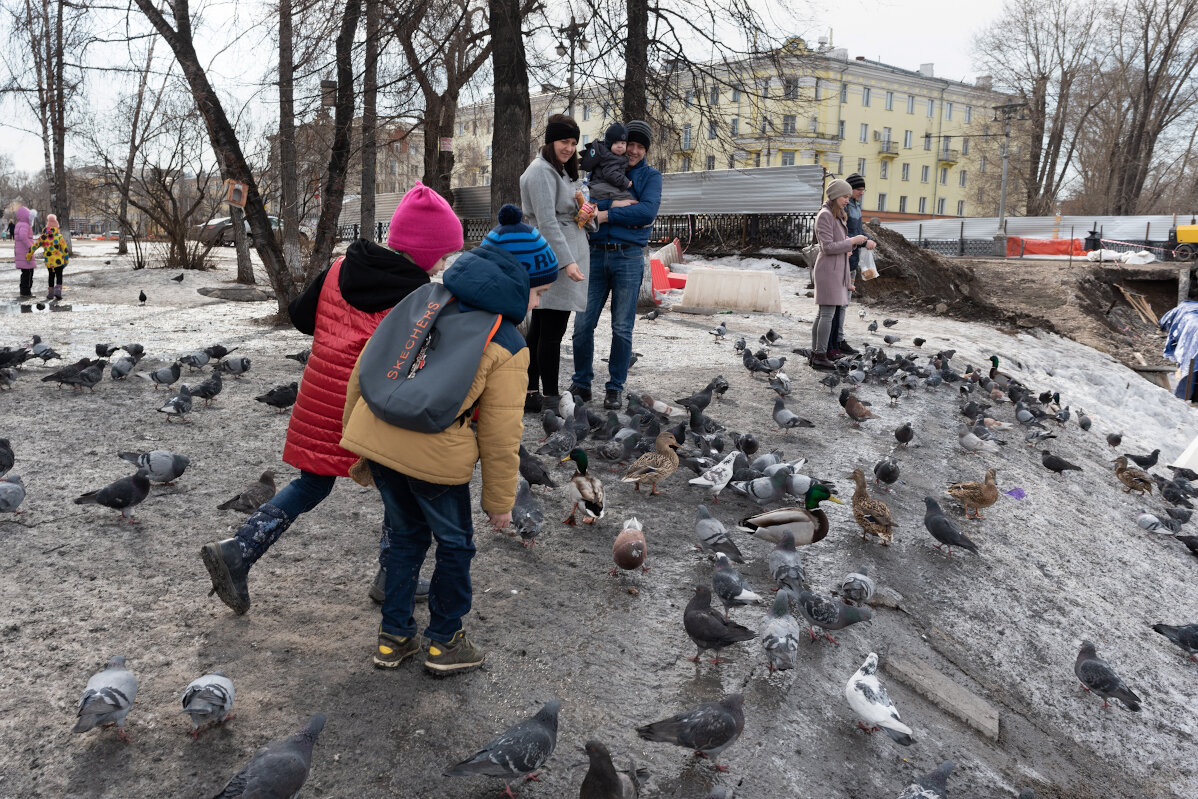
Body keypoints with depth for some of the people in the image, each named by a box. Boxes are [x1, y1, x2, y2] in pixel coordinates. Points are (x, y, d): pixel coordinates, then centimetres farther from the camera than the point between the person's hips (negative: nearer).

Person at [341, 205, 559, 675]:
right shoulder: (508, 348, -3)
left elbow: (363, 372, 13)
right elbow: (501, 436, -4)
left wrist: (359, 454, 21)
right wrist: (499, 502, 10)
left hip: (374, 436, 6)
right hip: (433, 454, -6)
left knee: (407, 535, 27)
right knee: (455, 544, 20)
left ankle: (394, 637, 37)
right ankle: (444, 642, 33)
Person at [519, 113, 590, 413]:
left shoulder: (560, 170, 21)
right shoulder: (541, 171, -11)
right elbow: (547, 222, -20)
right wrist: (567, 261, -25)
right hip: (555, 257, -11)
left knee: (538, 328, 12)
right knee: (552, 331, -7)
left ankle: (531, 394, 18)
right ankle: (550, 399, -2)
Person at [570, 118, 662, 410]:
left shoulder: (650, 176, 7)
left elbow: (648, 211, -12)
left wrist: (606, 214, -13)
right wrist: (613, 203, -16)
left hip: (629, 257, -2)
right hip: (596, 254, 2)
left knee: (622, 328, 3)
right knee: (583, 323, 0)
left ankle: (615, 387, 14)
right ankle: (581, 384, 13)